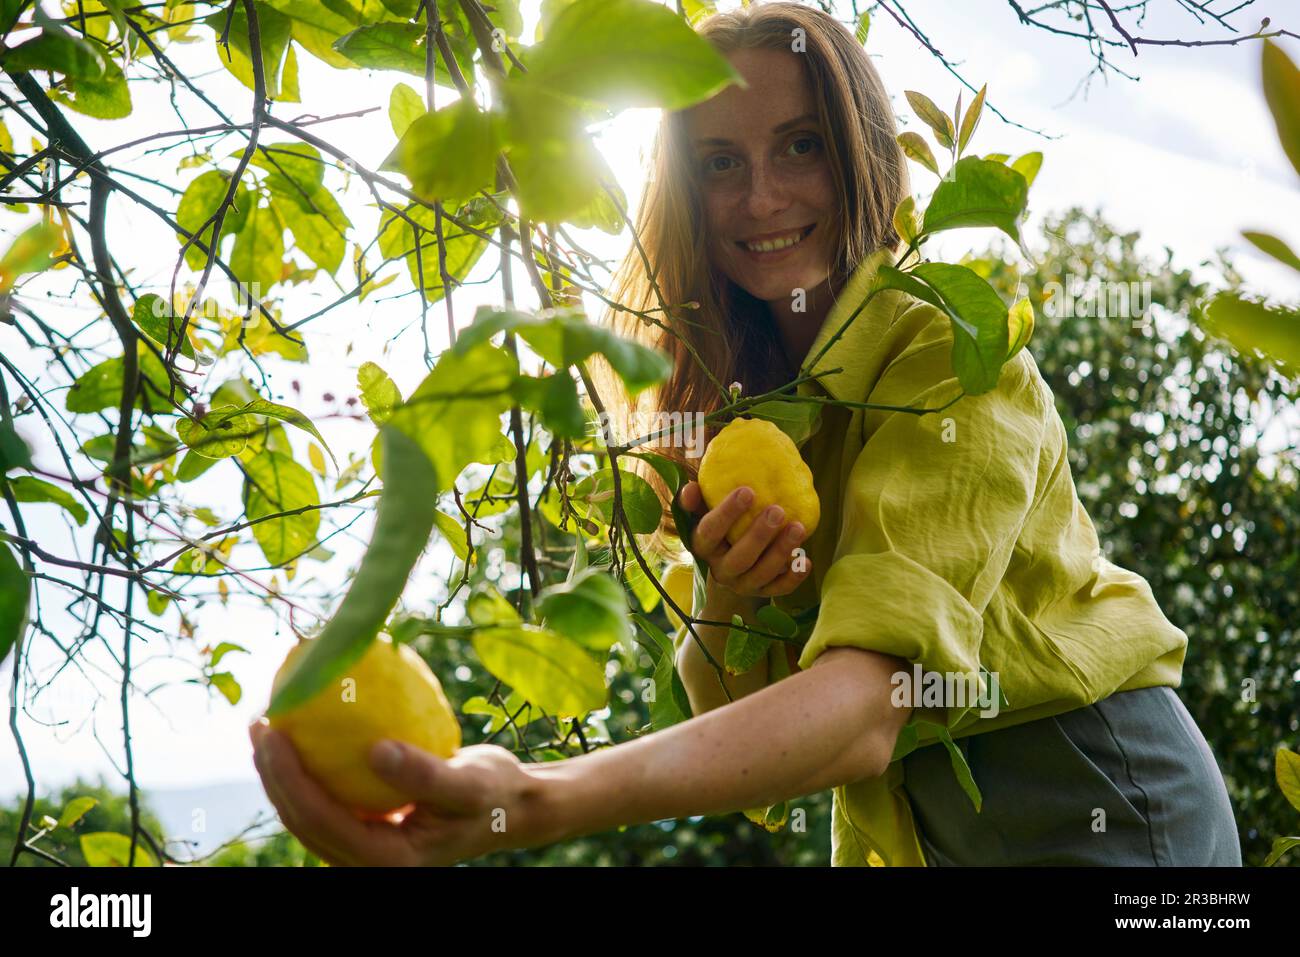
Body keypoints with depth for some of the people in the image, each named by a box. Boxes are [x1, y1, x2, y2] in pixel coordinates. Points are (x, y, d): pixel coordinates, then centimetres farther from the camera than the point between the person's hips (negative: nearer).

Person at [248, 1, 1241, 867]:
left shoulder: (956, 358, -21)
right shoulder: (730, 391, -2)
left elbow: (868, 702, -35)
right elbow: (741, 707, -4)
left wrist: (540, 804, -48)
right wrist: (725, 606, -26)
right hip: (899, 820, 5)